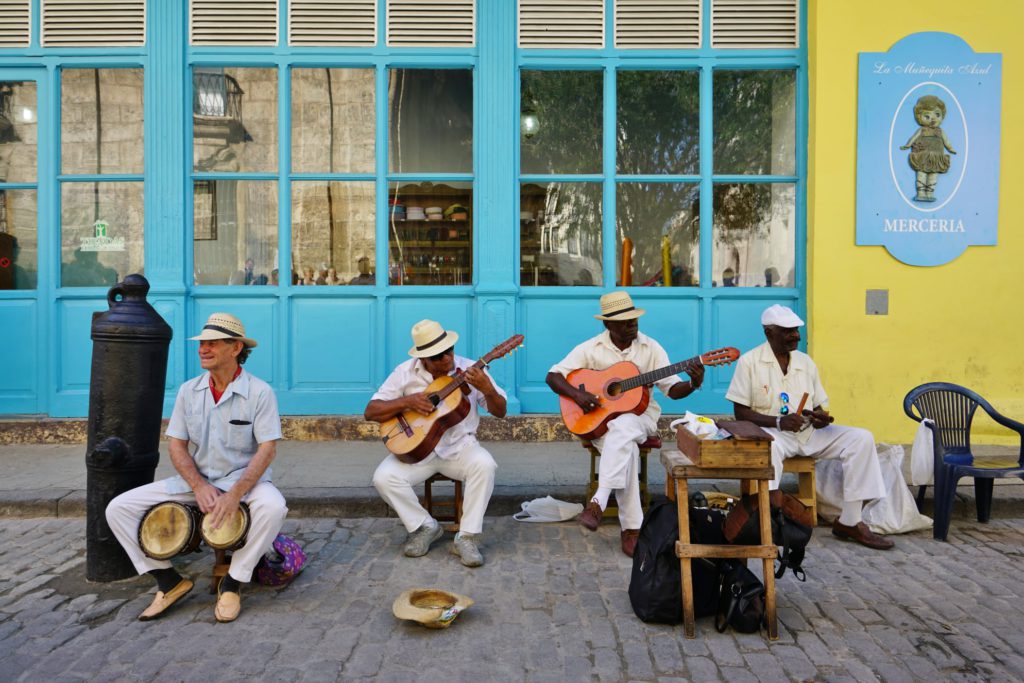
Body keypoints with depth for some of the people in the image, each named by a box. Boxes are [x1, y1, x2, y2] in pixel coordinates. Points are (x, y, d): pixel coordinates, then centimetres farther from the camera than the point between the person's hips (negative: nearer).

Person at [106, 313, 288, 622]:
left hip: (245, 479, -4)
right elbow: (176, 445, 2)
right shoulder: (189, 390, 2)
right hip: (197, 479, 5)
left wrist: (235, 494, -27)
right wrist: (199, 486, -14)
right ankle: (169, 581, 2)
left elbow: (267, 449, -16)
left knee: (273, 506, -37)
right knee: (118, 508, -6)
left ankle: (233, 583, -14)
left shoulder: (260, 392, -12)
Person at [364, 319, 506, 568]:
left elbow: (500, 412, -3)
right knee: (384, 477, -24)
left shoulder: (470, 370, -5)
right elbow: (370, 412, -3)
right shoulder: (405, 372, -4)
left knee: (484, 465, -32)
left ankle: (467, 537, -17)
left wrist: (487, 389, -24)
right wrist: (406, 401, -19)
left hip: (460, 446, -1)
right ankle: (425, 526, -1)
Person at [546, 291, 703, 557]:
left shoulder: (650, 348, 0)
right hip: (600, 419, 0)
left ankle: (598, 503, -38)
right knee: (626, 447, -34)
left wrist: (693, 384, -21)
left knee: (622, 428, -38)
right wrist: (577, 394, -19)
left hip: (639, 416, 1)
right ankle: (631, 528, -29)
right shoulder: (591, 348, -2)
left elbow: (672, 389, 0)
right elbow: (553, 375, -2)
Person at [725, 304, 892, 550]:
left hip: (809, 432, 6)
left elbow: (819, 406, 15)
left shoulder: (806, 362, 12)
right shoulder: (749, 361, -4)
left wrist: (821, 418, -9)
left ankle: (850, 521, -9)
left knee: (861, 438, -11)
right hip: (772, 432, -6)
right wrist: (778, 421, -21)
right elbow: (741, 412, -8)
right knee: (769, 446, -39)